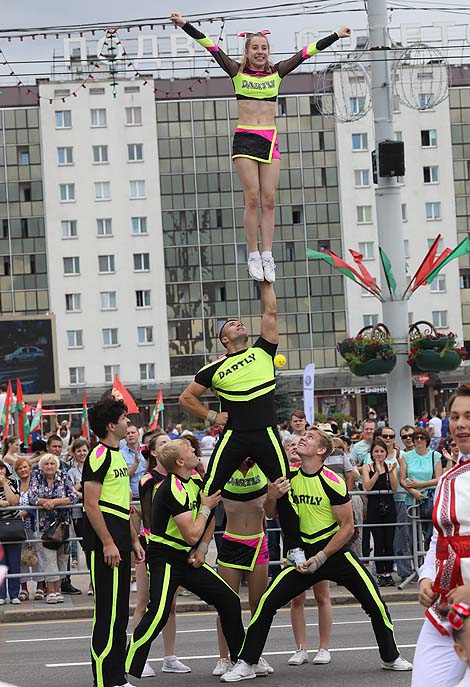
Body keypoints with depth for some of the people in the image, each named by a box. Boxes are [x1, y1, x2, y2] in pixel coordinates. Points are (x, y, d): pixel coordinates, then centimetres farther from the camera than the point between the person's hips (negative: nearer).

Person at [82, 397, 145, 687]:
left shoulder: (118, 456, 19)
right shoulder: (99, 455, -12)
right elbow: (91, 504, -18)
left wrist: (134, 540, 20)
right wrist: (108, 543, -21)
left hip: (119, 545, 10)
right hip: (104, 546, -10)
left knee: (119, 612, 12)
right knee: (108, 612, -9)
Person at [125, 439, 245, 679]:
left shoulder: (195, 482, 6)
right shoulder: (173, 489, -21)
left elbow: (210, 520, 21)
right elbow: (192, 534, -24)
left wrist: (202, 548, 6)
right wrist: (206, 507, -9)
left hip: (187, 558, 9)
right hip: (165, 558, -9)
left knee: (229, 601, 6)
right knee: (157, 615, -24)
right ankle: (126, 672, -21)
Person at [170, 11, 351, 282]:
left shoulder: (277, 73, 10)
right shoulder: (238, 72, 4)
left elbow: (306, 53, 11)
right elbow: (211, 47, -2)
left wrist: (336, 35, 14)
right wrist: (185, 25, -8)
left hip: (270, 140, 2)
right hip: (244, 138, -2)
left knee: (269, 200, -2)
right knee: (253, 199, -8)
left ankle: (267, 256, -2)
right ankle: (254, 256, -4)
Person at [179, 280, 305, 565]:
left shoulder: (263, 351, 9)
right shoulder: (215, 369, 6)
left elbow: (270, 313, 5)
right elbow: (187, 398, 14)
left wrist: (265, 282, 4)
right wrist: (212, 416, 4)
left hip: (266, 434, 0)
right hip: (233, 436, 0)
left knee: (283, 491, 0)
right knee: (209, 490, -7)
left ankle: (295, 547, 10)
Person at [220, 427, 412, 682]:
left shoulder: (332, 482, -15)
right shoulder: (289, 476, -2)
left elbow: (347, 527, -11)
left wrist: (321, 557, -15)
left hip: (335, 553, -3)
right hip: (302, 554, 3)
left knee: (374, 602, -6)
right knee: (267, 602, -11)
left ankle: (391, 658, 17)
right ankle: (245, 664, -4)